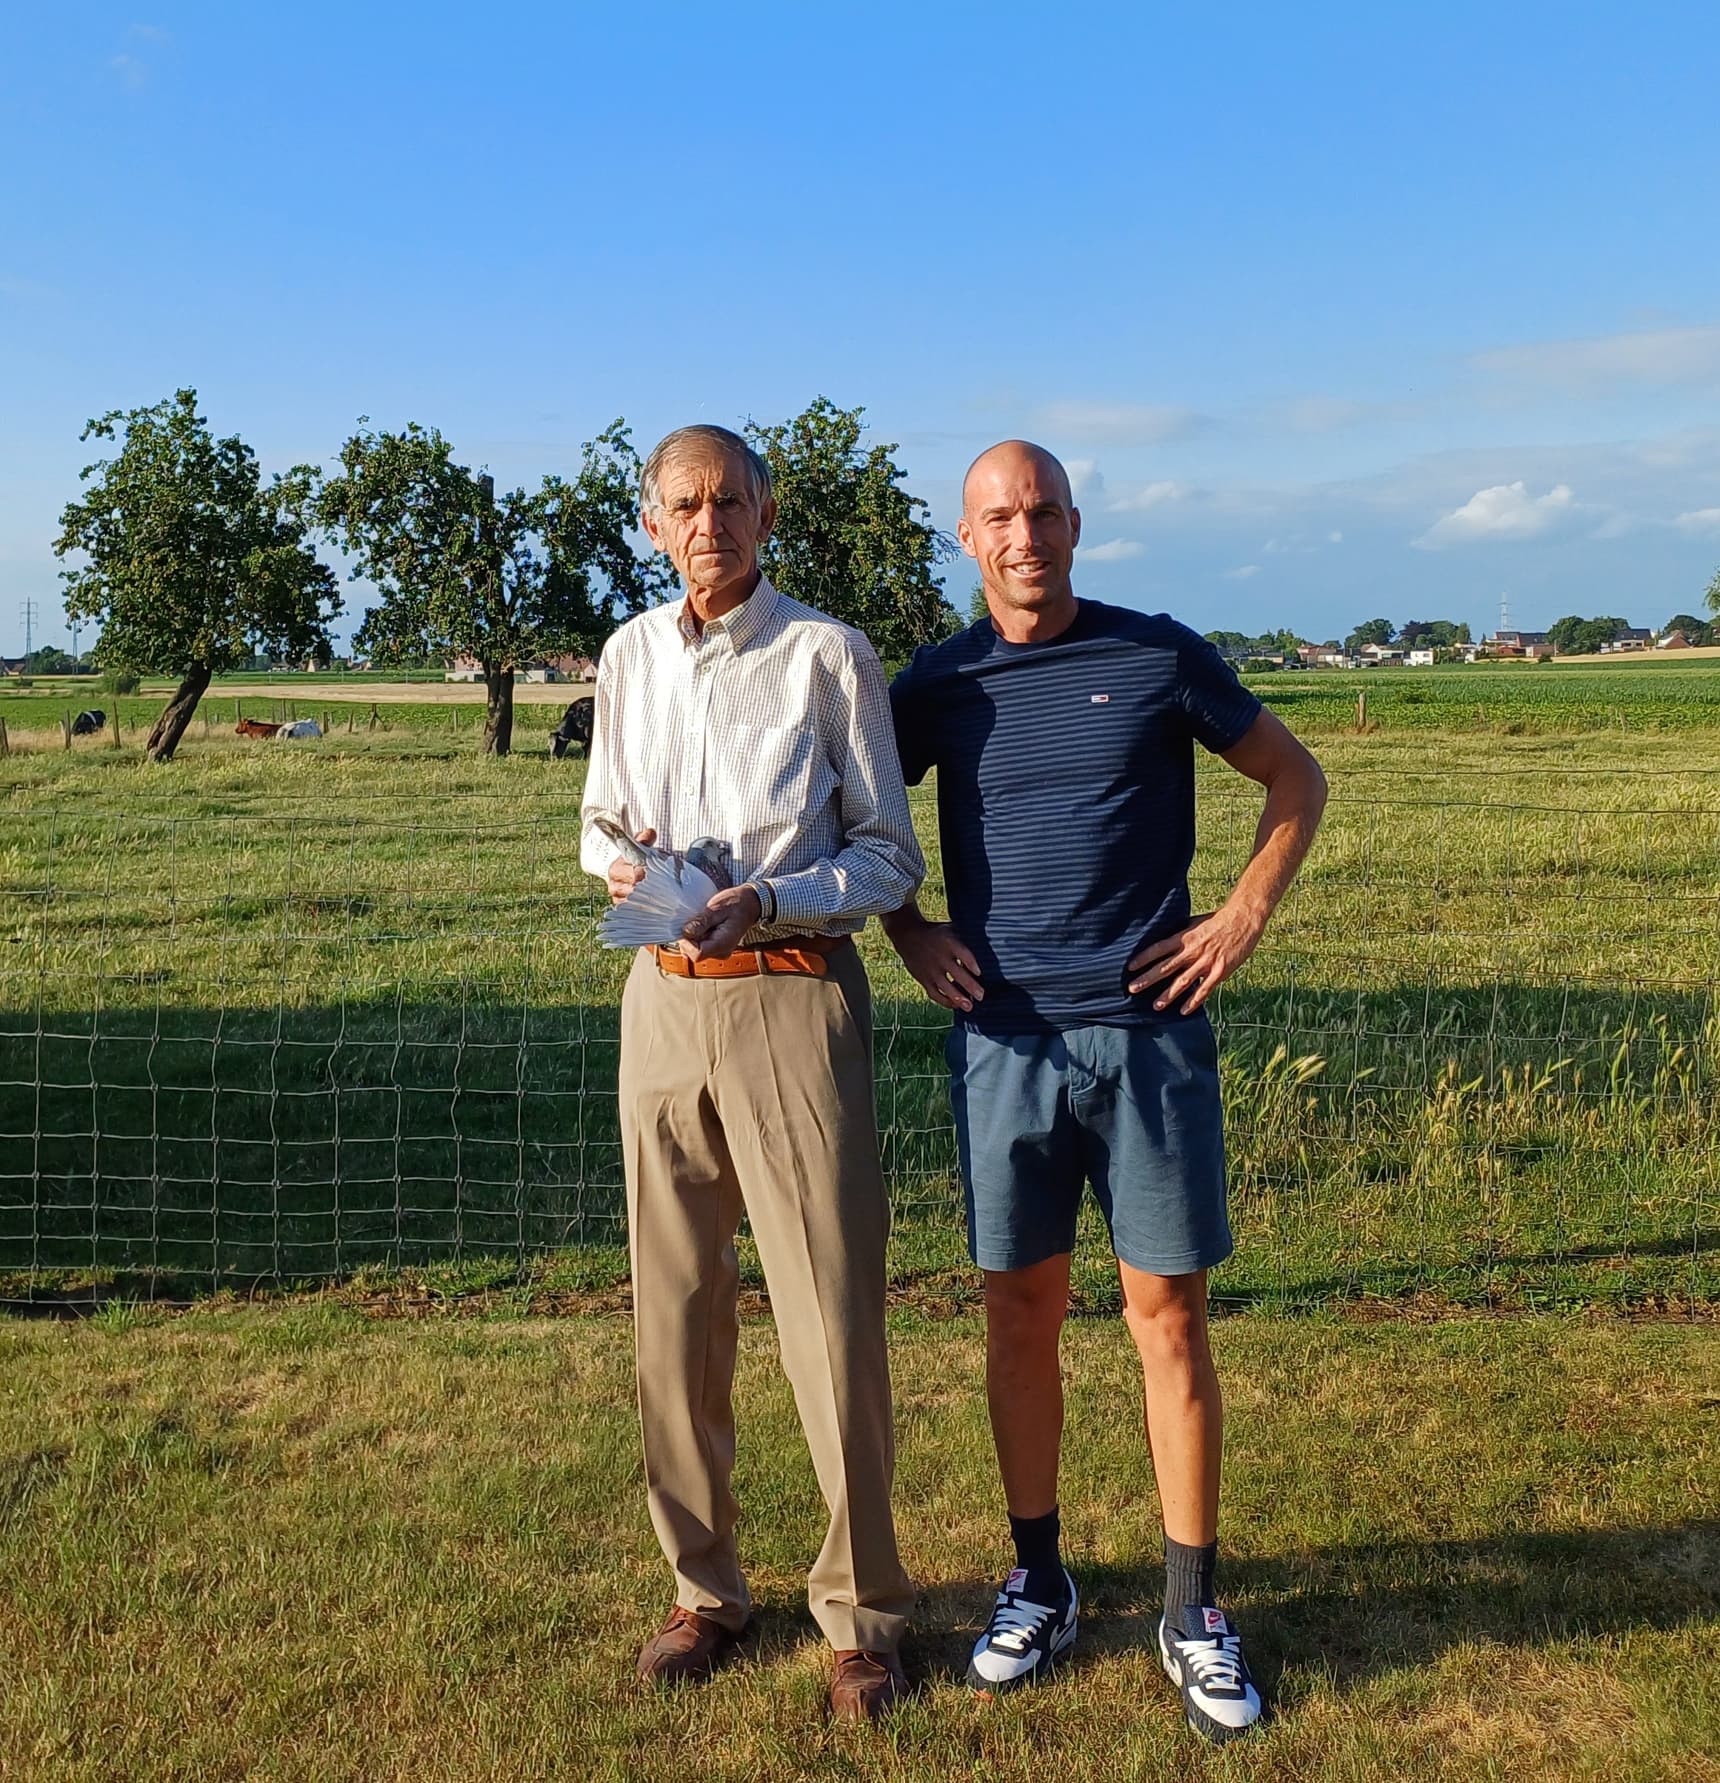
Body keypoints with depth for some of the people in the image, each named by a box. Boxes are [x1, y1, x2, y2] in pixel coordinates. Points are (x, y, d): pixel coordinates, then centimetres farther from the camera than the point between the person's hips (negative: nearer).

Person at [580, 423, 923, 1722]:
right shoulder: (629, 657, 11)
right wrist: (620, 864, -2)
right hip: (664, 995, 5)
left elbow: (891, 856, -2)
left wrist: (768, 898, -17)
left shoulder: (828, 655, -4)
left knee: (833, 1311, -1)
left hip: (793, 995, -4)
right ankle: (705, 1590, 26)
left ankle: (861, 1611, 16)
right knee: (675, 1309, 10)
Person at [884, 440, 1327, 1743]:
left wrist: (1246, 918, 1)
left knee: (1169, 1318, 3)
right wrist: (910, 932, 7)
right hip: (1004, 1037, 2)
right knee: (1023, 1314, 9)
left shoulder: (1160, 657, 1)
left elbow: (1296, 778, 11)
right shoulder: (939, 686, 5)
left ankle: (1195, 1614, 18)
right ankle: (1038, 1586, 26)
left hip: (1150, 1031, -1)